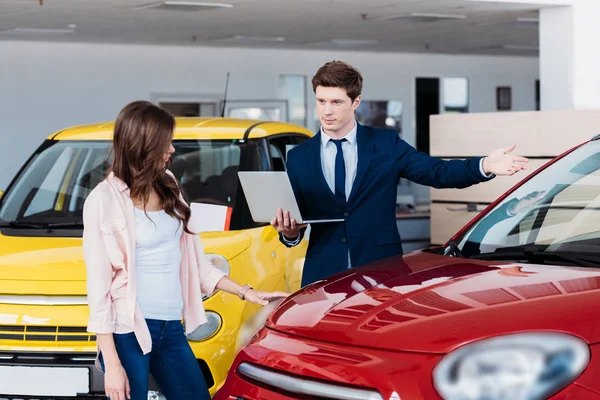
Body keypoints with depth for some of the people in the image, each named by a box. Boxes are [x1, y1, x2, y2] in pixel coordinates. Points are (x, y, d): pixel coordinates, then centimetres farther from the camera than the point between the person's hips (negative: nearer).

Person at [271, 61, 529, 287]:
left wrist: (485, 166, -18)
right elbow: (296, 221, 9)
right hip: (323, 275, 1)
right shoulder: (298, 158, 8)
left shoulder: (386, 143, 5)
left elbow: (436, 172, -2)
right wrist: (289, 232, -15)